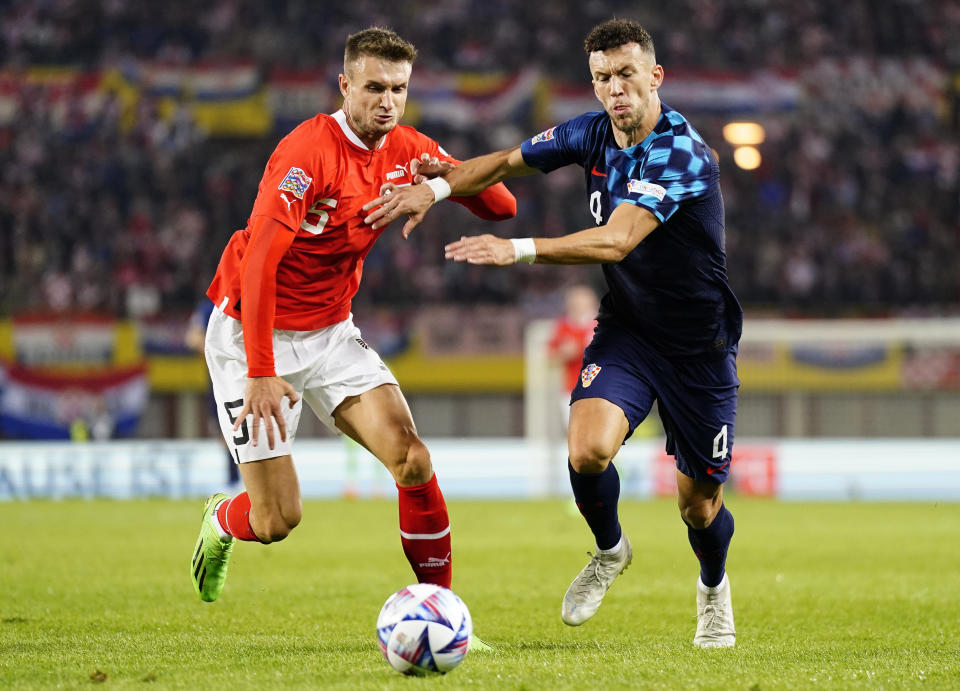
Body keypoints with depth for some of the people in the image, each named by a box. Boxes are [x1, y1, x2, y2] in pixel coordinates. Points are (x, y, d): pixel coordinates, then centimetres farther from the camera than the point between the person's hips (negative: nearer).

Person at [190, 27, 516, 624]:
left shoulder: (407, 150, -1)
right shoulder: (308, 150, -23)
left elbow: (501, 207, 0)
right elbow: (258, 262, -29)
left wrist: (450, 177, -22)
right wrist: (261, 373, -34)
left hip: (331, 331, 6)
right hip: (251, 332, -6)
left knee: (413, 462, -14)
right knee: (278, 519, -7)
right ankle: (222, 522, 30)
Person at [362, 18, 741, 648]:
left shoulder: (682, 153, -26)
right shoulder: (593, 134, -4)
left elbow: (616, 241, -36)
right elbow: (507, 162, 10)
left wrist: (518, 249, -43)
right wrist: (437, 188, -7)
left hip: (699, 346, -4)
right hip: (625, 328, 4)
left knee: (699, 504, 4)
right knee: (588, 450, -23)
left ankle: (714, 587, 40)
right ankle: (610, 551, 10)